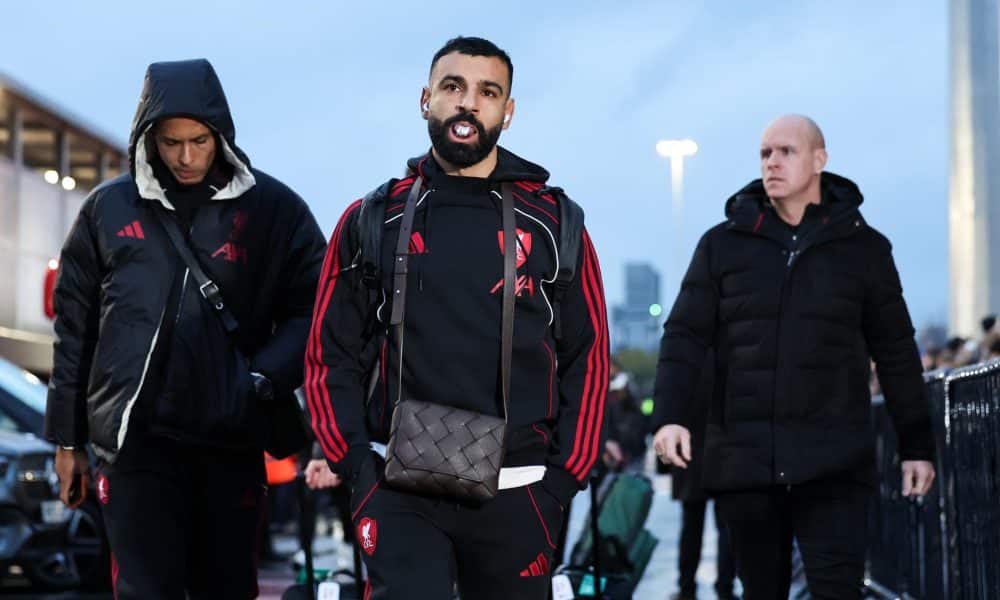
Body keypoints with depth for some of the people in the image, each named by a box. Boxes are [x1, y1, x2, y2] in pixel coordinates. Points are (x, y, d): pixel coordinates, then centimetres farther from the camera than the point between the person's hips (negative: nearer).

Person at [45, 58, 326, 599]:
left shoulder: (274, 209, 4)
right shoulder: (108, 208, 8)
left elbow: (311, 308, 5)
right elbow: (74, 329, 13)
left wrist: (263, 379, -12)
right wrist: (67, 438, 12)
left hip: (230, 439, 0)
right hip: (134, 438, 0)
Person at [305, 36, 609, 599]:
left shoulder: (553, 223, 4)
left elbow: (587, 354, 5)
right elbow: (332, 353, 8)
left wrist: (563, 480, -2)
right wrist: (354, 463, -4)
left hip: (515, 494, 1)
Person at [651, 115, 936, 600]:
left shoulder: (863, 247, 6)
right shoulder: (723, 244, 7)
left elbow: (896, 352, 9)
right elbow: (685, 335, 3)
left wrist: (917, 445, 7)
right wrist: (670, 416, -12)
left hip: (833, 459, -1)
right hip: (743, 456, 2)